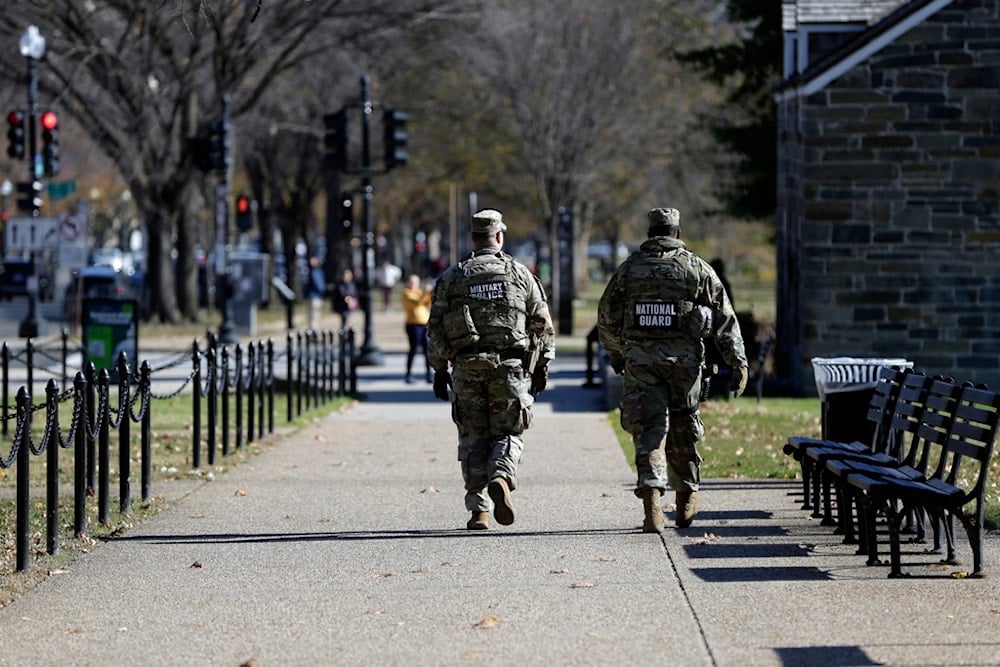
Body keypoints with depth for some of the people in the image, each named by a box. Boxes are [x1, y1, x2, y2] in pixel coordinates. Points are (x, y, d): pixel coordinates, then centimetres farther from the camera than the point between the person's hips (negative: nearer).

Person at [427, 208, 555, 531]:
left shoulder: (452, 277, 6)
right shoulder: (519, 273, 4)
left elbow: (435, 327, 4)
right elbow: (542, 323, 3)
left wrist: (440, 370, 9)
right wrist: (542, 366, 11)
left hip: (466, 367, 1)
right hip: (509, 366, -1)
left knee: (474, 438, 8)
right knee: (507, 433, 8)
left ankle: (478, 509, 3)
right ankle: (501, 478, -21)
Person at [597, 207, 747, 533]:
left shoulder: (629, 267, 6)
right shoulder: (697, 268, 4)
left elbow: (607, 318, 10)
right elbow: (725, 319, 1)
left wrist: (615, 353, 26)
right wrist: (739, 362, 3)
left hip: (640, 359, 0)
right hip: (684, 359, 0)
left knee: (649, 430, -1)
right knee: (683, 428, 15)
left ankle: (652, 503, -16)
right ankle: (686, 500, 27)